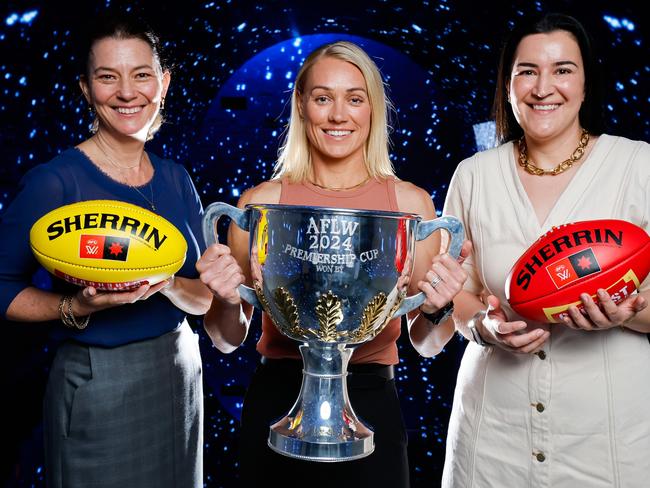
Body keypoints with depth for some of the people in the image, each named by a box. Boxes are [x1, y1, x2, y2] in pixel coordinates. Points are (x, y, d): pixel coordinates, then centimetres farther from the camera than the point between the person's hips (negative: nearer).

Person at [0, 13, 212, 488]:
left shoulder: (176, 179, 2)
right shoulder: (54, 181, -14)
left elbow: (207, 297, 2)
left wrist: (168, 283, -17)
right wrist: (77, 307, -24)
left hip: (181, 375, 6)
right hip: (96, 384, -5)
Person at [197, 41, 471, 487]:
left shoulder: (411, 202, -3)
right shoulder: (261, 203, -4)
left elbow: (427, 343, 3)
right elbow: (229, 339, 4)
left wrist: (437, 309, -17)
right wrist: (226, 301, -17)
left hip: (370, 405, 0)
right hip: (276, 403, 0)